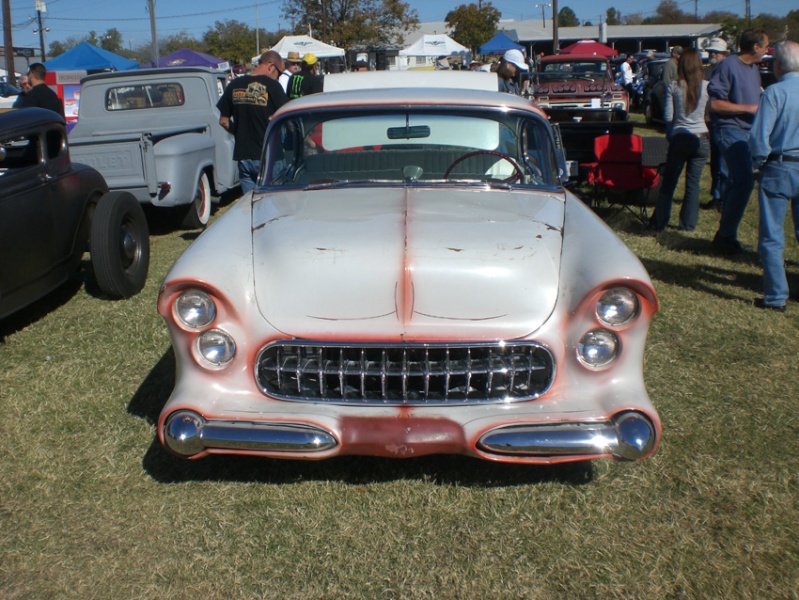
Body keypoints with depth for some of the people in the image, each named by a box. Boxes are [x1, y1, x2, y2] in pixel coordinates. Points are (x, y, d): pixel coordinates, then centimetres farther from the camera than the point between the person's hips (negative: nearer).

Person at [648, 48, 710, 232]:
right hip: (701, 139, 1)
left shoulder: (673, 87, -7)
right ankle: (688, 224, 15)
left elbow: (668, 117, -4)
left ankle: (658, 223, 14)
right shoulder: (707, 87, -4)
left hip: (680, 139, -1)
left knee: (669, 183, 10)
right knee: (693, 183, 10)